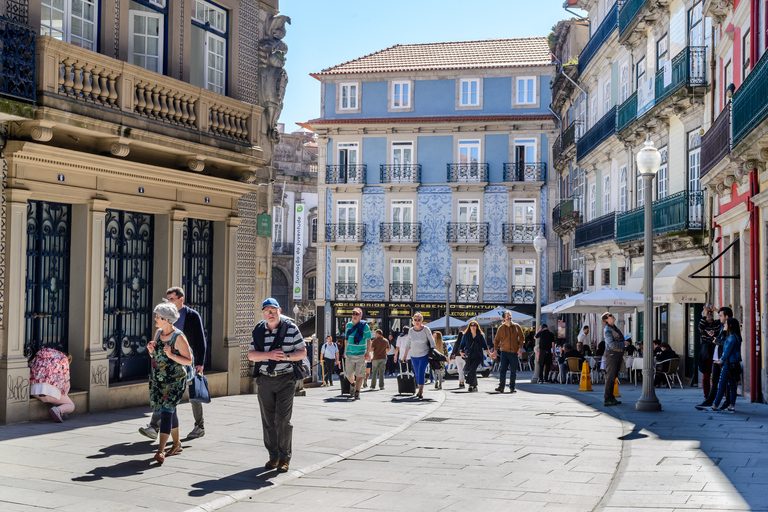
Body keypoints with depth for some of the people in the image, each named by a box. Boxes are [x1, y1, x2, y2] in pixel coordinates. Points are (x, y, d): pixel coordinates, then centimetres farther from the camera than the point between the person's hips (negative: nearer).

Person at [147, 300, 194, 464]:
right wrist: (150, 350, -6)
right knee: (170, 411, 17)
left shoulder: (179, 337, -15)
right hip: (157, 379, 7)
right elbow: (154, 356, 17)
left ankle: (160, 450, -19)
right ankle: (177, 444, 33)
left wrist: (171, 355, -25)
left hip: (175, 381, -7)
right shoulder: (158, 332, 6)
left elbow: (188, 361, -13)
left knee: (167, 411, -15)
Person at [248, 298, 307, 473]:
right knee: (268, 421, 6)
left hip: (285, 379, -3)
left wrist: (286, 356, -19)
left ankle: (285, 458, 2)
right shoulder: (258, 330, 7)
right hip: (264, 380, 3)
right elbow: (251, 355, 1)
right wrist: (269, 355, -16)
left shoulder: (291, 328, -1)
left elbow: (302, 352, -1)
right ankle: (273, 456, 17)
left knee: (283, 420, -8)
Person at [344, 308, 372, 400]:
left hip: (361, 354, -3)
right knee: (349, 374, 8)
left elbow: (368, 340, -4)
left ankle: (357, 392, 0)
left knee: (359, 375, -6)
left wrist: (368, 352, -12)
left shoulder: (365, 326, -4)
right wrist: (345, 351, 18)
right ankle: (352, 384, 40)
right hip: (350, 354, 3)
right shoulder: (348, 325, 7)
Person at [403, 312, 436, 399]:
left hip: (424, 355, -3)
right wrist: (405, 355, 11)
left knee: (421, 373, -15)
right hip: (414, 356, 3)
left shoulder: (426, 329, -9)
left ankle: (420, 392, -13)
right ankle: (421, 390, 24)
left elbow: (432, 341, -3)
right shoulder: (411, 331, -2)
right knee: (417, 374, 9)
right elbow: (408, 344, 9)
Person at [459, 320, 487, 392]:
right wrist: (461, 352, -8)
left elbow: (485, 346, 10)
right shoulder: (466, 335, 9)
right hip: (468, 357, 2)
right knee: (469, 371, 0)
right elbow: (462, 345, 10)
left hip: (477, 356, -2)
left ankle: (470, 385, -20)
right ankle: (475, 386, 12)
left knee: (472, 370, -19)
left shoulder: (480, 336, 7)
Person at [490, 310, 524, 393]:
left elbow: (522, 337, 9)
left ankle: (512, 387, 16)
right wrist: (495, 351, 0)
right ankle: (501, 387, -5)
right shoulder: (501, 328, 3)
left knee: (513, 371, 5)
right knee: (502, 369, -9)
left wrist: (520, 348, -2)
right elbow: (496, 340, 8)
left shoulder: (516, 326, 5)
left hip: (514, 352, 1)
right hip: (504, 352, -1)